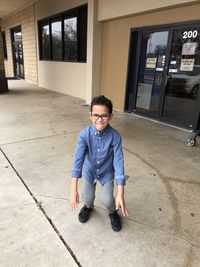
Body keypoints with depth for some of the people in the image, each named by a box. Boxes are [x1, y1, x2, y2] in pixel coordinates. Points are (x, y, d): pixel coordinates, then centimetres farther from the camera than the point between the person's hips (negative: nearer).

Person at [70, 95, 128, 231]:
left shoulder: (115, 136, -27)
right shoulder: (84, 134, -26)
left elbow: (118, 162, -29)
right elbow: (78, 159, -32)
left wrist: (120, 194, -33)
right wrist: (74, 190, -38)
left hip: (107, 173, -1)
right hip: (89, 171, 1)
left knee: (107, 199, -12)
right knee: (88, 198, 3)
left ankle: (113, 212, 25)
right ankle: (88, 207, 42)